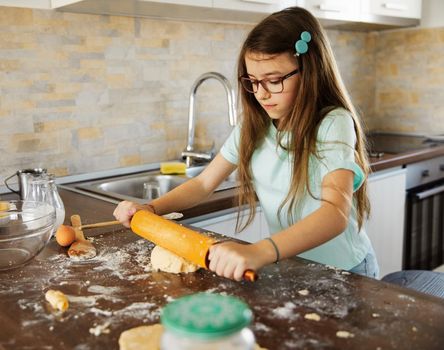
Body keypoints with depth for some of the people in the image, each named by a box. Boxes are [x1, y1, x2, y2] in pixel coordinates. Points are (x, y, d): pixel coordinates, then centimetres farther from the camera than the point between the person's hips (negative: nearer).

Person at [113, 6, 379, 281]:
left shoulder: (333, 124, -18)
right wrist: (152, 208, -12)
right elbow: (204, 183, 6)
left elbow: (336, 213, -32)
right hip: (287, 267, 4)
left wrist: (259, 252, -47)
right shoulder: (253, 127, 0)